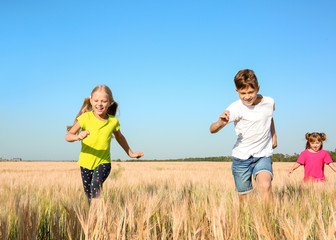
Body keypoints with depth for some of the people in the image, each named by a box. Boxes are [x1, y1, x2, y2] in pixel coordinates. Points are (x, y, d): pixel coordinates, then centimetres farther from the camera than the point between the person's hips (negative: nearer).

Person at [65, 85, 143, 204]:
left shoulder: (113, 121, -8)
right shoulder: (86, 118, -15)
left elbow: (119, 137, 13)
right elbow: (68, 136, -18)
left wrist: (130, 153, 23)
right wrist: (78, 137, -41)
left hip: (103, 162, -1)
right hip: (86, 162, 1)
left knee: (96, 185, -27)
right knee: (89, 195, 12)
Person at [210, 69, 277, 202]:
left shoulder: (269, 102, -3)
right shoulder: (236, 108, -16)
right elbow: (212, 130, -25)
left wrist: (273, 135, 22)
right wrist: (220, 123, -46)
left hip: (263, 155, 1)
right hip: (241, 156, -1)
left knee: (265, 186, -26)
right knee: (244, 196, 8)